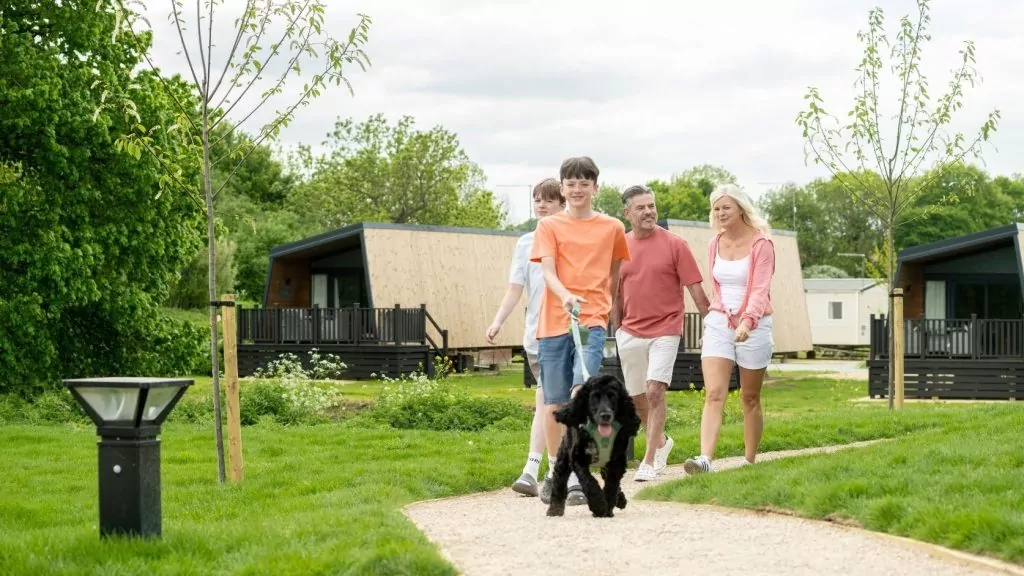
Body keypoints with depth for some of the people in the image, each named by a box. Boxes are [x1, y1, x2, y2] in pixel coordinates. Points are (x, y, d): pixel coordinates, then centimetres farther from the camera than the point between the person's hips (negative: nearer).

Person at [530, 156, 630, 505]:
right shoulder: (549, 226, 7)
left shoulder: (612, 228, 9)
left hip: (593, 320, -1)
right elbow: (547, 271, -5)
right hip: (554, 321, 1)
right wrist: (565, 296, -23)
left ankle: (576, 476, -21)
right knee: (554, 403, 7)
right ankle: (554, 470, 24)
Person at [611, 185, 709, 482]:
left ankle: (650, 461, -12)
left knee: (655, 391, -16)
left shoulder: (675, 244, -5)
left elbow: (695, 288, -4)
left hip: (664, 330, -4)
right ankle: (661, 441, 38)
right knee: (637, 397, 12)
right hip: (630, 332, 4)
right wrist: (616, 330, 14)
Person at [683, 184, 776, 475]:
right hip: (719, 323, 3)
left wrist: (747, 321, -33)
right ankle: (704, 459, -25)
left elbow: (760, 289, -18)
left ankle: (749, 462, 17)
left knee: (750, 398, 7)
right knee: (714, 394, -12)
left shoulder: (761, 243, -8)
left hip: (753, 325, -3)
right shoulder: (714, 245, 8)